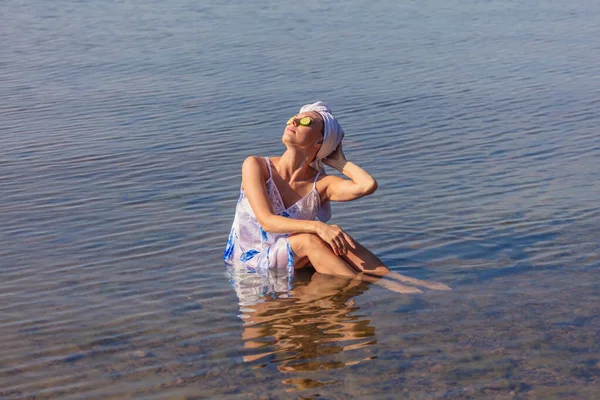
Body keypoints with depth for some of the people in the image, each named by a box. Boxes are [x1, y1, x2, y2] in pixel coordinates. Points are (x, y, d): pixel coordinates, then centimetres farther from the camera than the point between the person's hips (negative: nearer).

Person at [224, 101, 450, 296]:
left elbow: (368, 186, -25)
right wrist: (318, 226, -36)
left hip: (294, 263, 3)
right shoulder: (256, 166, -9)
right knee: (308, 239, -30)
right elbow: (268, 221, -23)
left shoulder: (321, 184, -4)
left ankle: (393, 278, -26)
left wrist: (339, 161, -7)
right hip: (250, 263, -3)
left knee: (335, 237, -23)